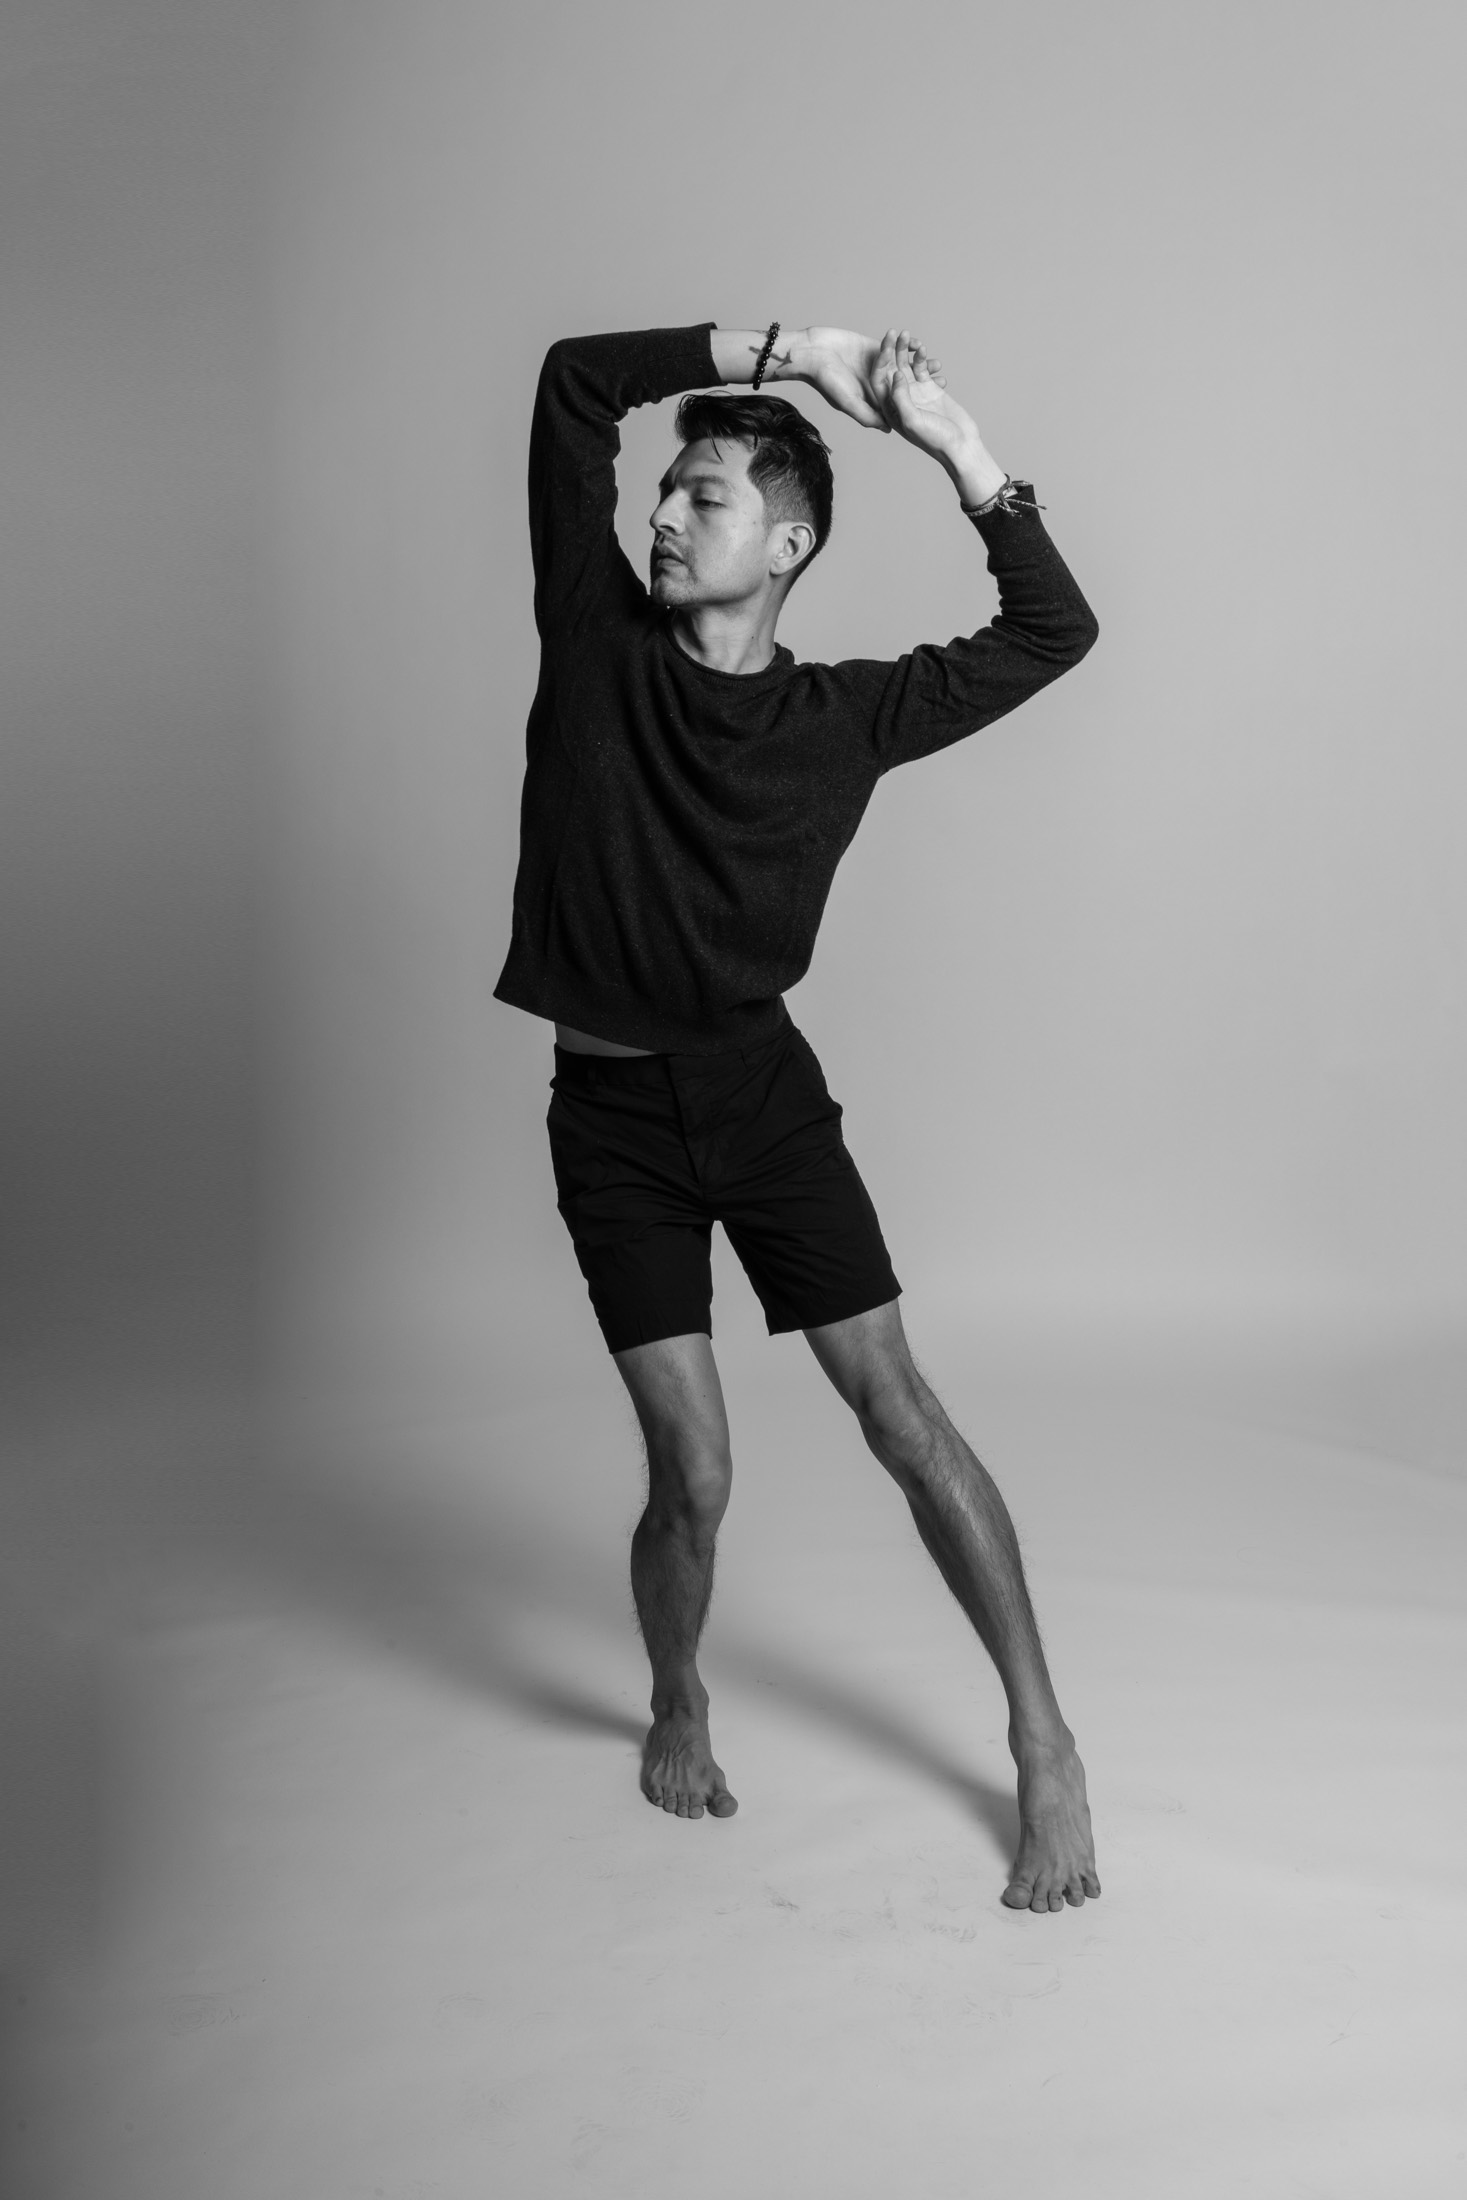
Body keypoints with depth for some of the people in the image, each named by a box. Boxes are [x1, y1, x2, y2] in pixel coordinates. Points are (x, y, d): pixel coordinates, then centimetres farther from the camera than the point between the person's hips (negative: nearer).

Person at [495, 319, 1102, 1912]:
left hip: (763, 1088, 1)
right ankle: (676, 1705, 27)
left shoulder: (843, 719, -3)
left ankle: (1044, 1745, 12)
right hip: (610, 1112, 0)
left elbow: (1054, 633, -5)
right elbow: (575, 383, -9)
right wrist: (788, 348, -13)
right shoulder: (598, 641, -3)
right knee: (692, 1470, -4)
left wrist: (958, 450, -12)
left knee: (901, 1417, -1)